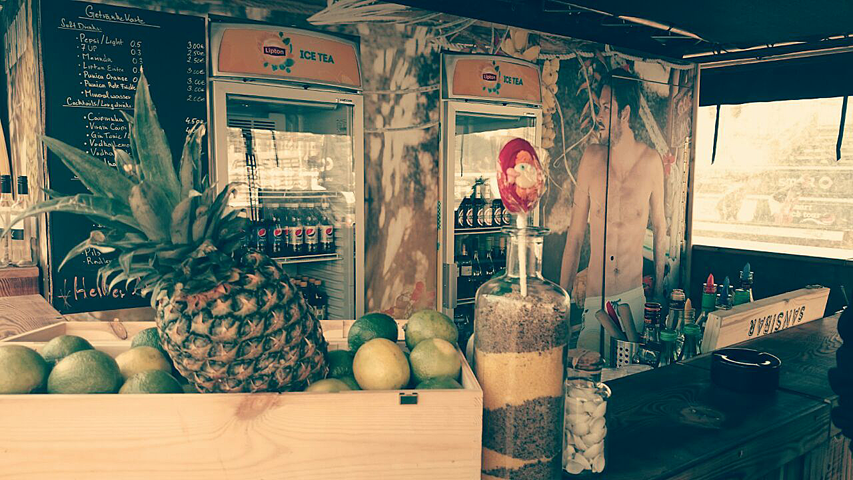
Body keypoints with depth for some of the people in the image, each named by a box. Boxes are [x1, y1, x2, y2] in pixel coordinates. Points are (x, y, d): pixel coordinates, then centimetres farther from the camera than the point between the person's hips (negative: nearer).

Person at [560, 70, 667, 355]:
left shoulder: (651, 162, -4)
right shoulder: (591, 157, -4)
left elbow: (659, 227, 9)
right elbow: (575, 234, -1)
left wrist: (658, 289, 12)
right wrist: (563, 298, -1)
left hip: (634, 296, 0)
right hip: (593, 297, 0)